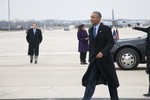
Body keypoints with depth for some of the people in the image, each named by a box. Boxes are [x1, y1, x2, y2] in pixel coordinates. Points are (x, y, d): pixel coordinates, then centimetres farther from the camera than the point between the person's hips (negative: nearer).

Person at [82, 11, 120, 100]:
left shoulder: (106, 29, -8)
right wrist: (90, 58, 14)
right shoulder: (90, 30, 10)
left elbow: (111, 43, -14)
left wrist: (103, 52, -26)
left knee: (111, 81, 9)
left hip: (105, 59, -4)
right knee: (90, 80, -4)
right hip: (94, 59, 4)